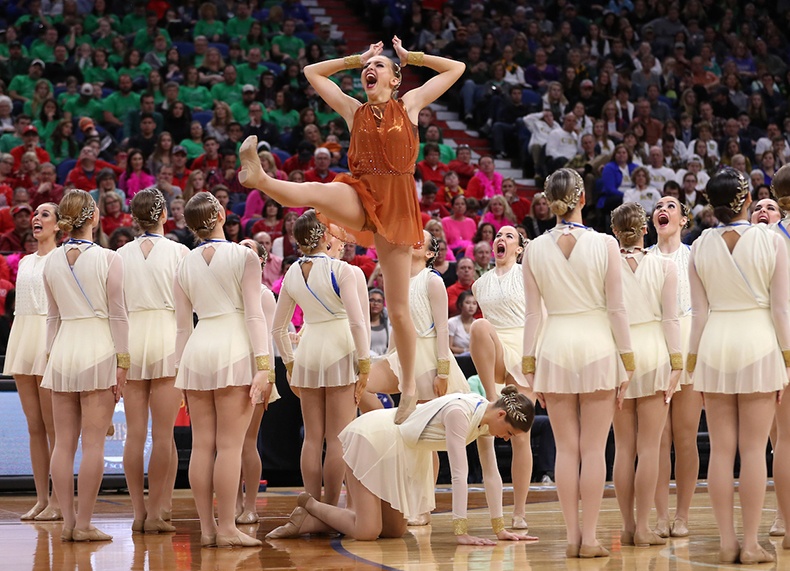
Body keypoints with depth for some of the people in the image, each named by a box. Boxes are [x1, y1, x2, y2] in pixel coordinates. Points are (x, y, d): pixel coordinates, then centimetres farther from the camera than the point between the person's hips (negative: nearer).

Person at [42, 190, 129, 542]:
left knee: (64, 443, 7)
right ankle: (83, 523, -3)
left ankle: (67, 521, 7)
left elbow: (53, 316, 13)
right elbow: (117, 315, -7)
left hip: (62, 352, 4)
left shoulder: (51, 262, 6)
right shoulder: (108, 259, -7)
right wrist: (122, 362, -3)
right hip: (98, 349, -4)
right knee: (93, 443, -2)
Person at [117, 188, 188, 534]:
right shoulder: (178, 252, -2)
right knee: (163, 433, -1)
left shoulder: (121, 254, 5)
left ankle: (138, 512, 7)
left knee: (135, 433, 5)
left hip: (130, 337, 3)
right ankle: (156, 511, -1)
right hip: (167, 338, -3)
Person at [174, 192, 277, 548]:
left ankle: (206, 527, 6)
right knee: (230, 444, -5)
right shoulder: (243, 256, 0)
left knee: (202, 444, 5)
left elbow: (182, 325, 13)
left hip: (196, 349, 4)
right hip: (233, 346, -4)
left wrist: (181, 369, 18)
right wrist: (263, 366, -8)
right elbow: (254, 314, -6)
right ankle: (227, 528, -6)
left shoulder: (185, 265, 12)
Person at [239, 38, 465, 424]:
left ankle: (409, 387, 11)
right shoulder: (353, 110, 16)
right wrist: (357, 59, 26)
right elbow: (313, 72, 27)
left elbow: (455, 68, 19)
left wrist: (410, 57, 20)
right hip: (358, 197, 1)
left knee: (398, 309, 0)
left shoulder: (410, 105, 13)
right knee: (315, 192, -36)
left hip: (396, 204, -1)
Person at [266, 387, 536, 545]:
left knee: (395, 530, 8)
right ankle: (309, 505, 8)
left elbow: (491, 474, -1)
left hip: (402, 452, 10)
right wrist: (461, 532, -33)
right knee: (366, 533, -16)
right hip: (373, 437, -10)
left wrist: (500, 528, -3)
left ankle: (309, 521, 12)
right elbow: (459, 473, -33)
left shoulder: (487, 417, -5)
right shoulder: (459, 412, -31)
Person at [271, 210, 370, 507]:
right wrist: (364, 364, -7)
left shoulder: (292, 274, 5)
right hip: (339, 350, -5)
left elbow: (278, 329, 11)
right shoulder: (340, 269, -10)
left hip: (307, 352, 5)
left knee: (313, 438, 9)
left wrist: (290, 364, 21)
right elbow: (357, 322, -14)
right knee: (337, 439, -1)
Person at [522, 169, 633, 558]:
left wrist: (529, 364, 7)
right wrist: (627, 362, 1)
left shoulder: (535, 249, 0)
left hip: (555, 349, 2)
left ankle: (572, 537, 7)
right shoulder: (605, 244, -5)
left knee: (566, 448, 7)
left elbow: (534, 312, 1)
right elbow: (616, 308, -5)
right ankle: (589, 537, 2)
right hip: (597, 346, -2)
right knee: (593, 449, 2)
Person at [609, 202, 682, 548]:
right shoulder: (664, 267, -1)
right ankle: (643, 528, -2)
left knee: (623, 447, 7)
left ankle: (628, 527, 8)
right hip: (653, 351, -1)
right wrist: (676, 364, 1)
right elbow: (670, 319, -3)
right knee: (649, 447, 0)